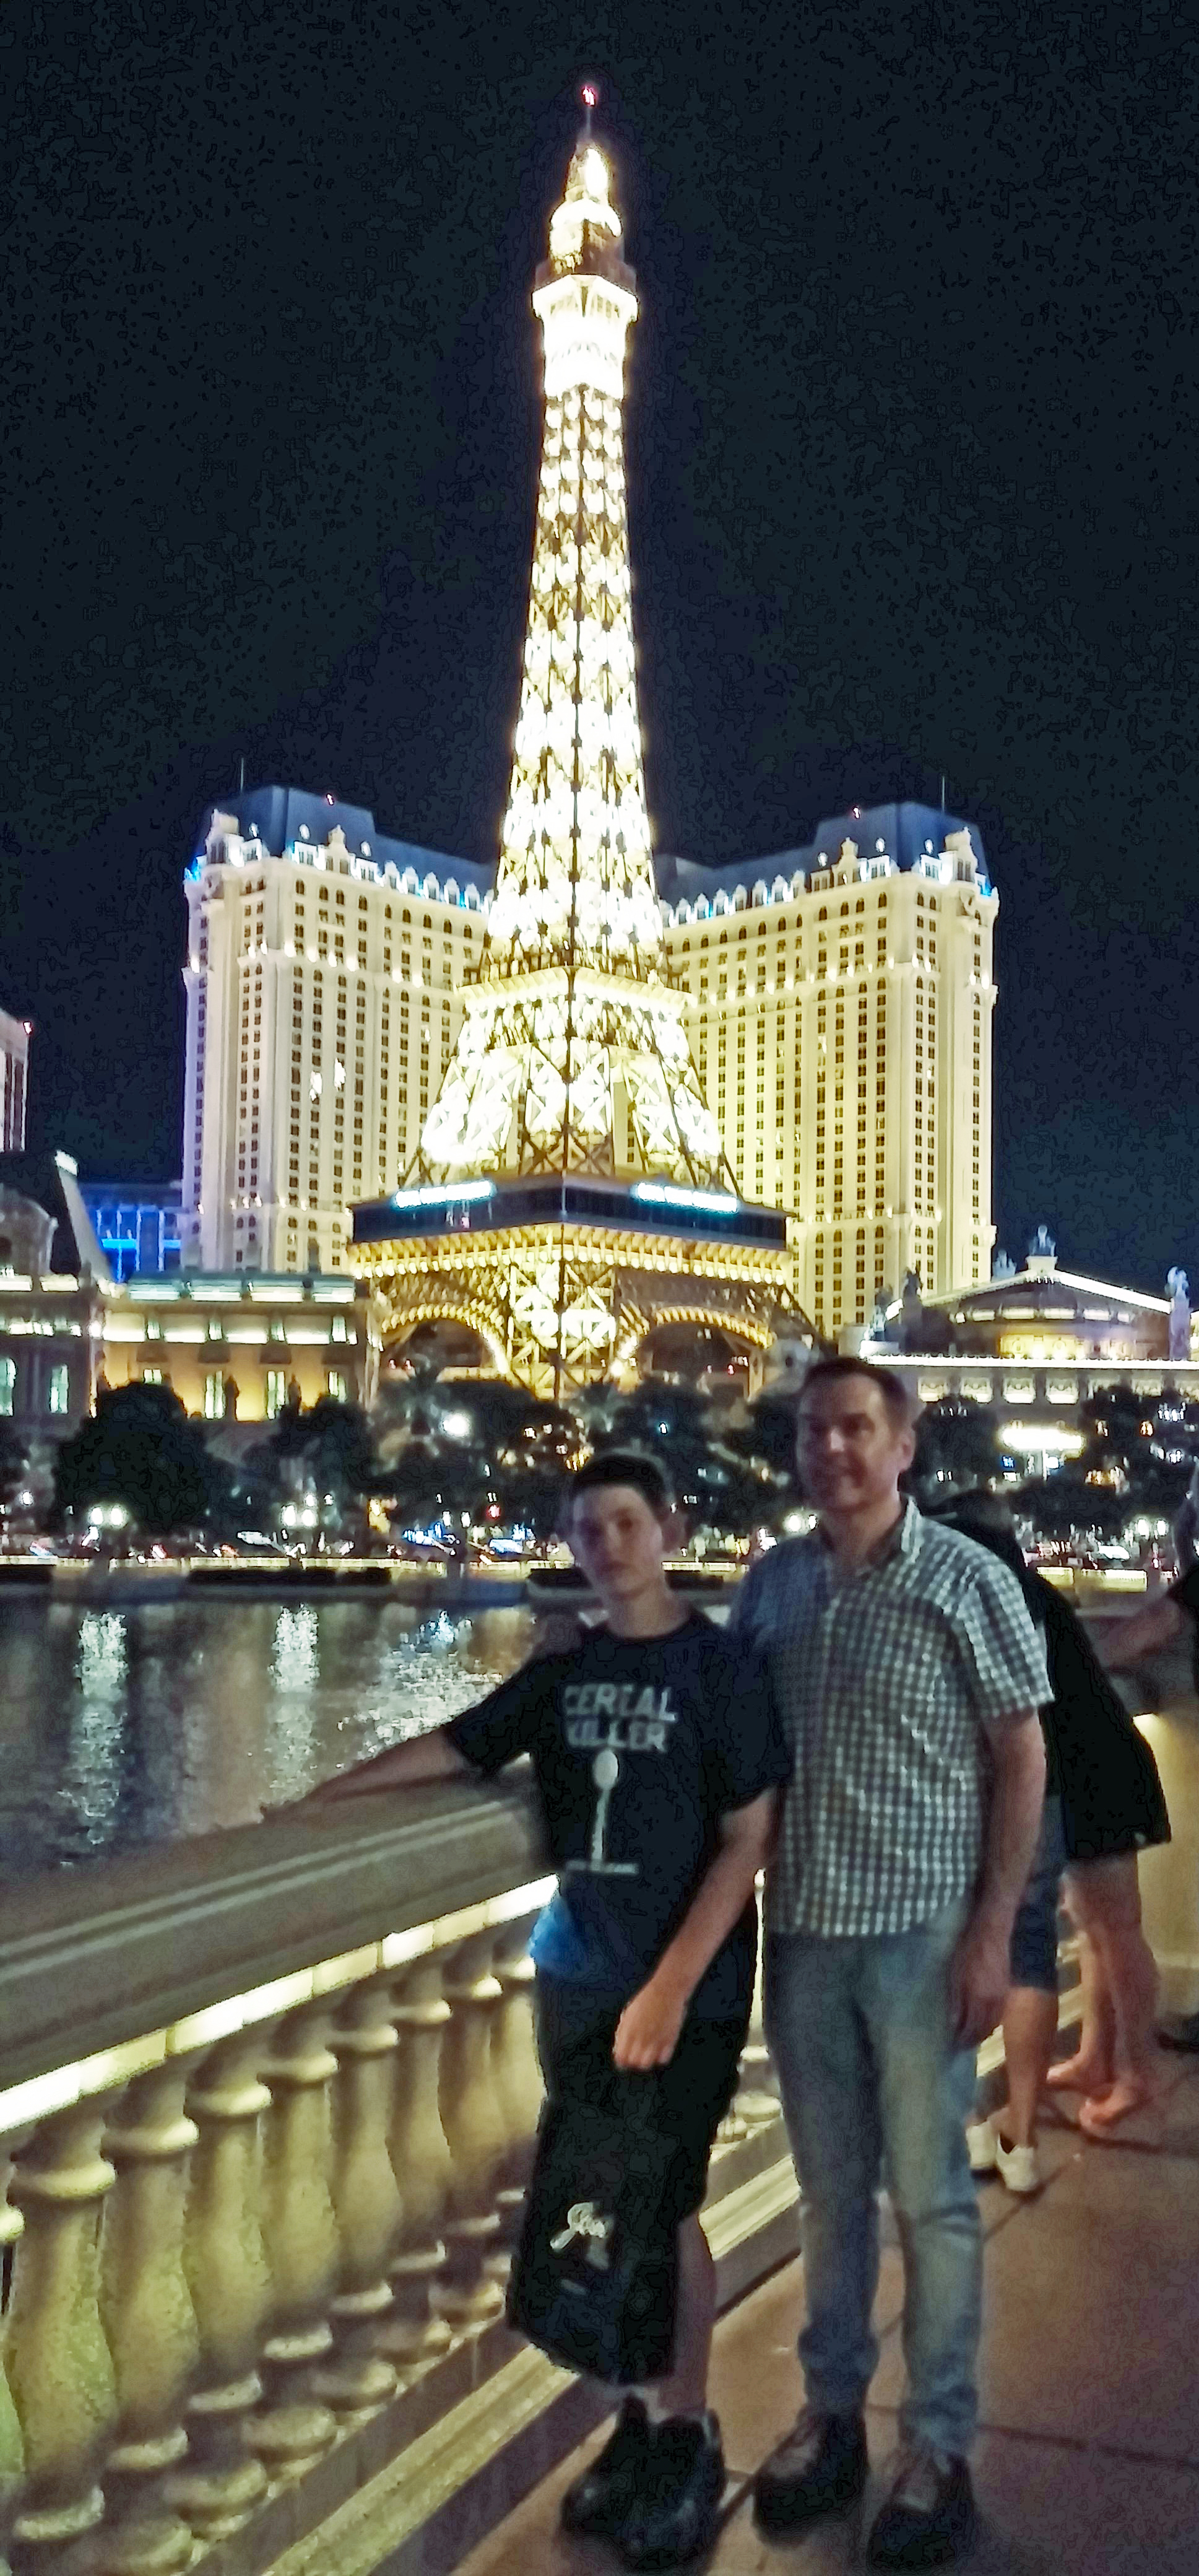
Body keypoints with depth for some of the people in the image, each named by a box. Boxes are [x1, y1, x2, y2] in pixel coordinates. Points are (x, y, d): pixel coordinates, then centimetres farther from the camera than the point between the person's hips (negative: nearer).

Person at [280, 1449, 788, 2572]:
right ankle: (643, 2415, 31)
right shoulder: (560, 1674, 4)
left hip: (687, 1986, -4)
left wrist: (671, 1987, -15)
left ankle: (690, 2434, 23)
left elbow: (747, 1838, -11)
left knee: (664, 2210, 2)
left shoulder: (721, 1666, -9)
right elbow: (454, 1746, 11)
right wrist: (320, 1797, 2)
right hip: (574, 1979, 4)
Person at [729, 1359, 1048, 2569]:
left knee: (929, 2198, 8)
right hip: (801, 1931, 4)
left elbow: (1021, 1758, -6)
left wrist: (992, 1934, -10)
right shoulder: (769, 1585, 3)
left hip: (921, 1934, -4)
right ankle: (830, 2413, 34)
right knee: (828, 2188, 17)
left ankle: (938, 2448, 26)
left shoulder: (966, 1580, -9)